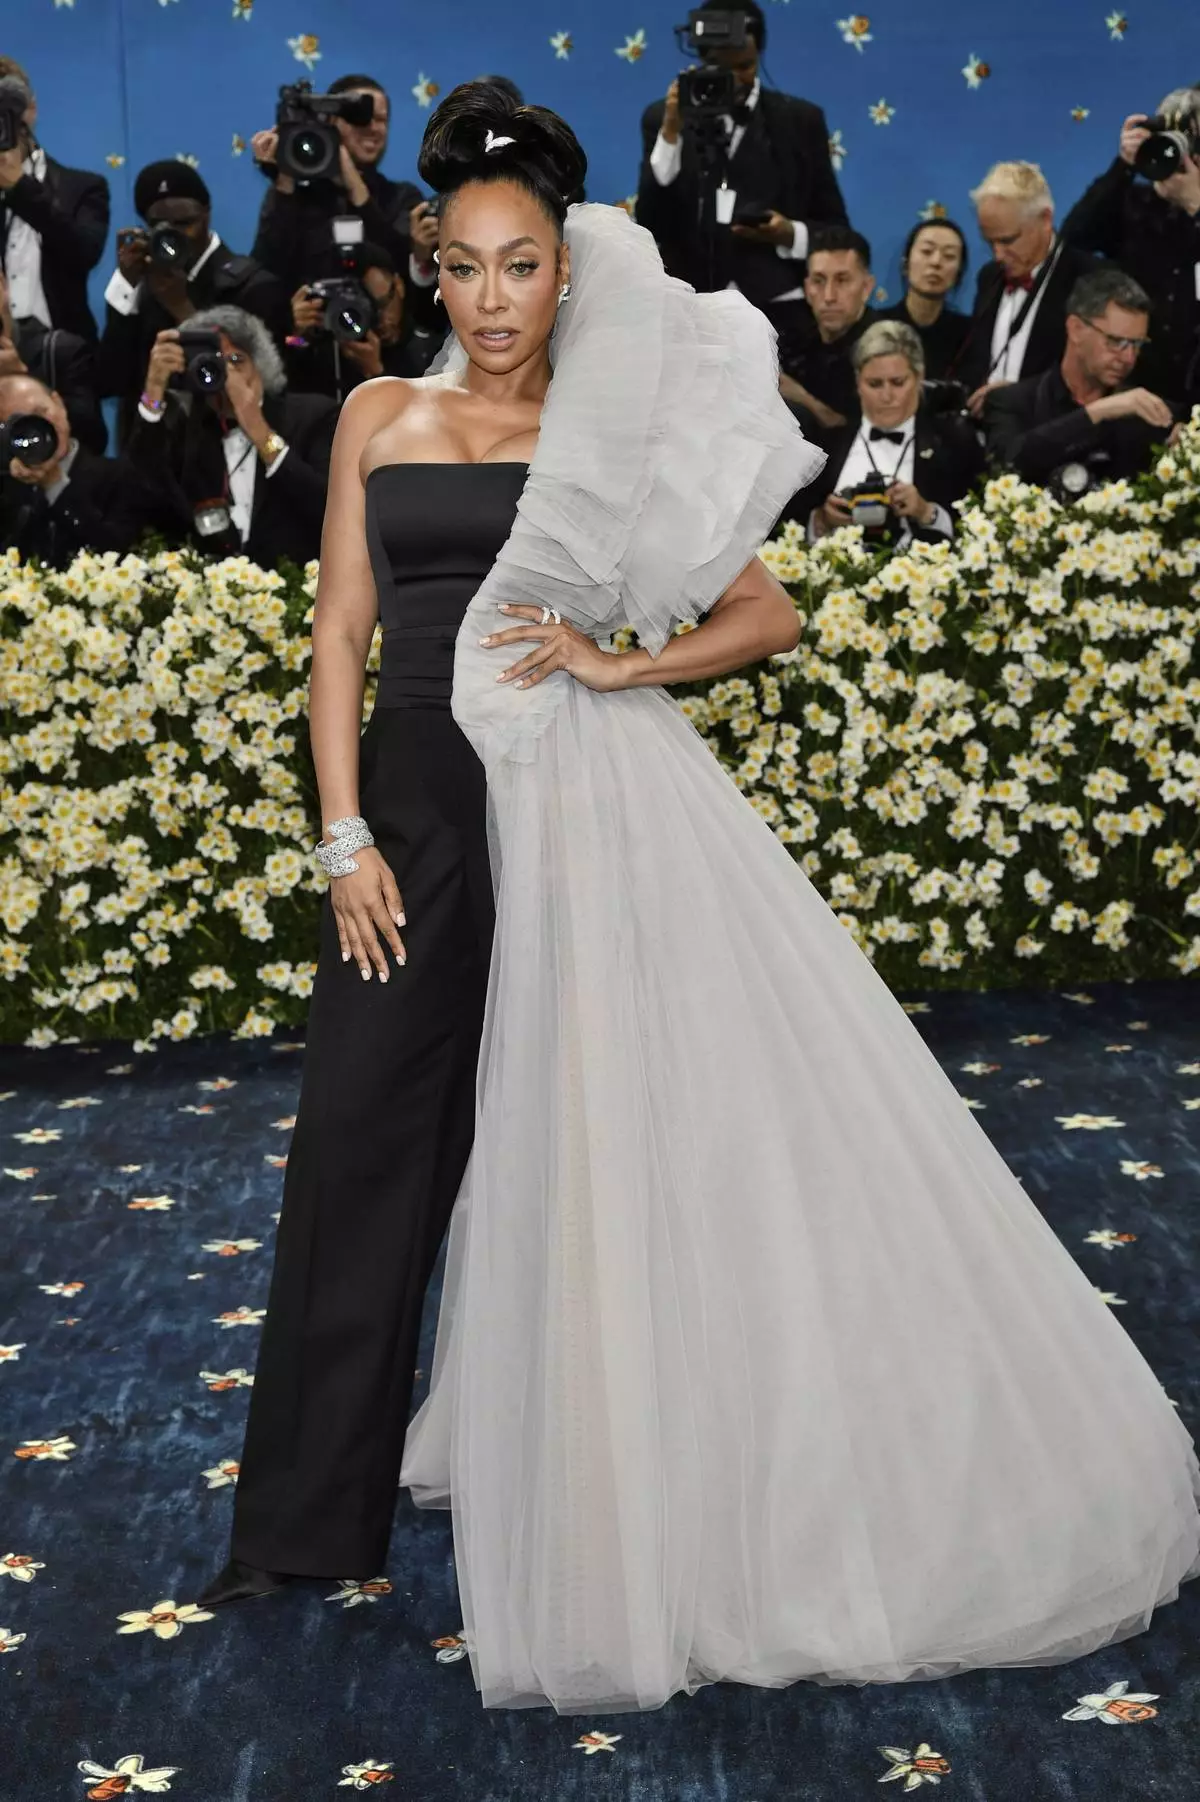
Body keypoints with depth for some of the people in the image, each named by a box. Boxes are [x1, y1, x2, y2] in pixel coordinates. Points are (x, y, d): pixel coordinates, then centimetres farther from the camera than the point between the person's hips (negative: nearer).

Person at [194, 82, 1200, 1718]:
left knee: (597, 1123, 2)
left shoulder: (611, 436, 6)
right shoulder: (381, 418, 11)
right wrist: (346, 837, -2)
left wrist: (616, 664, -10)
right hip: (420, 791, 2)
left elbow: (768, 616, 6)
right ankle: (307, 1521, 11)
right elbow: (342, 630, 7)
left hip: (583, 788, -2)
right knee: (365, 1138, 0)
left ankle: (594, 1478, 20)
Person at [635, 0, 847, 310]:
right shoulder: (662, 118, 6)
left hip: (779, 305, 0)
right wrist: (671, 131, -11)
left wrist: (791, 234, -11)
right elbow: (650, 226, -3)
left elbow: (835, 229, 10)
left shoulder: (801, 119, 7)